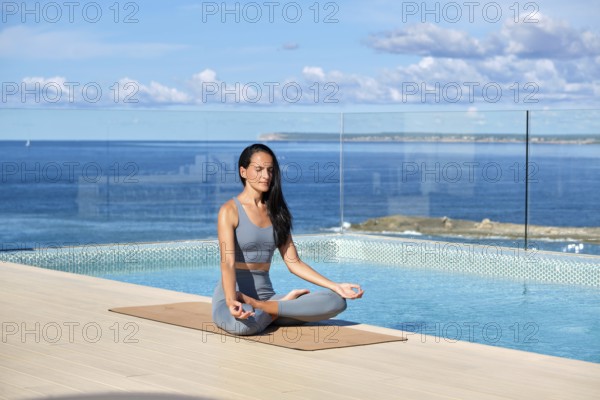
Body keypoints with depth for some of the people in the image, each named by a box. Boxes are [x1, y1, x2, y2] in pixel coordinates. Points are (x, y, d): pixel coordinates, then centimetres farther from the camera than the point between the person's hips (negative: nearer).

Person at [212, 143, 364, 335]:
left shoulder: (276, 212, 14)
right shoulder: (230, 211, -5)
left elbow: (293, 263, 11)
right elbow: (227, 263, -18)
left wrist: (336, 286, 1)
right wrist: (231, 302, -36)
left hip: (265, 294, 6)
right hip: (234, 295, -6)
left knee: (336, 301, -16)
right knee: (243, 324, -44)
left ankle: (261, 307, -18)